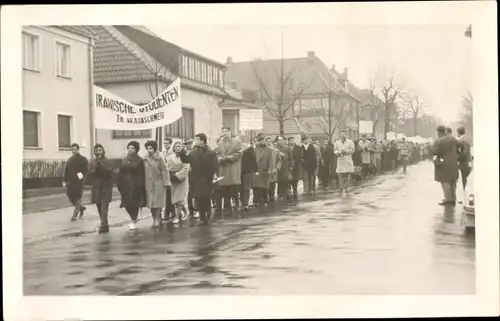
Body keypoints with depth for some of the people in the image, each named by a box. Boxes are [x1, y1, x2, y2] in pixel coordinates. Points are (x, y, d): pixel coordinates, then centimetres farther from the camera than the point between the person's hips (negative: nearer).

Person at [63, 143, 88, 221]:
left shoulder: (83, 159, -2)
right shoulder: (70, 159, 15)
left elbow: (86, 170, -9)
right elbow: (66, 170, 16)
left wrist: (82, 174, -29)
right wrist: (65, 180, 10)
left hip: (78, 182, -6)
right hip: (70, 182, 6)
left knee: (77, 198, -3)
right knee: (70, 197, 4)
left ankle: (75, 214, 7)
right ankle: (81, 207, 26)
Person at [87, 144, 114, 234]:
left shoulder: (108, 162, -3)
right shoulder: (92, 162, 8)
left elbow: (109, 172, -17)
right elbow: (89, 175, 1)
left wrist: (101, 165, -23)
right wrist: (94, 169, -16)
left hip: (106, 188, -5)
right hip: (96, 188, 5)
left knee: (104, 208, -13)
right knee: (99, 209, 11)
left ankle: (103, 226, -16)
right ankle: (104, 225, 22)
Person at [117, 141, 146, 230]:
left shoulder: (139, 161, -2)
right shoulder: (124, 160, 11)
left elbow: (142, 174, -6)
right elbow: (120, 172, 9)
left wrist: (142, 185, -11)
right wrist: (119, 184, 4)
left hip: (136, 185, -4)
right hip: (125, 185, 4)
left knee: (134, 204, -1)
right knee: (127, 204, 4)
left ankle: (133, 222, 12)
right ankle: (134, 219, 28)